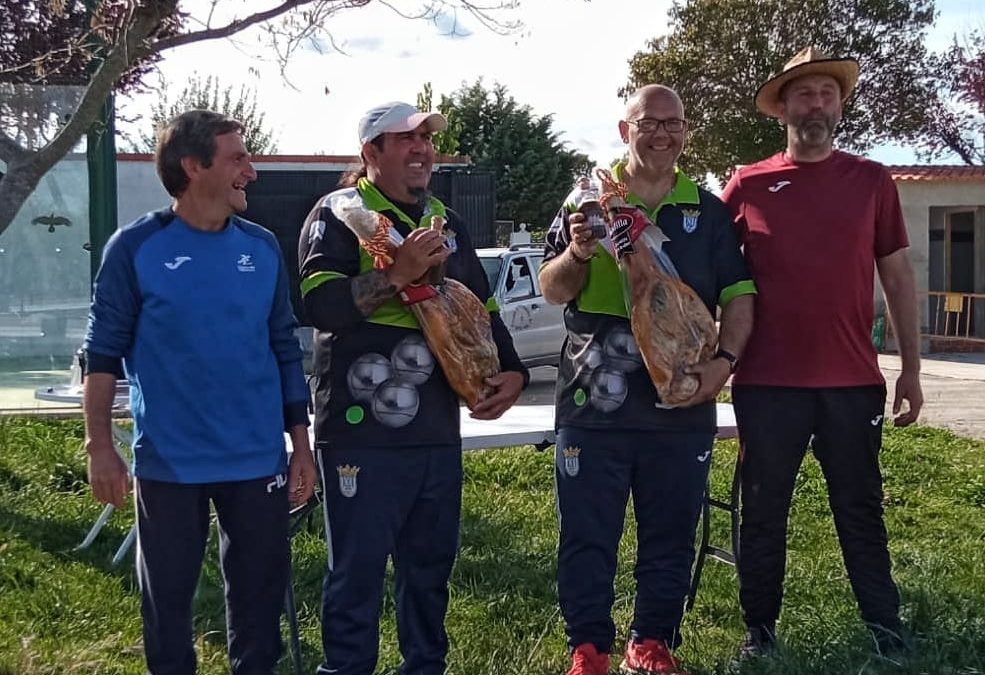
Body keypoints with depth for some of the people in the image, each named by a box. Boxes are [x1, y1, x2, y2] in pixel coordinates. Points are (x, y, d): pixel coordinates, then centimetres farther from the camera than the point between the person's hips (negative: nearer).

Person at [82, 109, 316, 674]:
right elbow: (104, 351, -3)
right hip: (169, 462, -3)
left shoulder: (262, 247, 4)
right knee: (168, 593, 11)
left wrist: (301, 443, 7)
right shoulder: (136, 247, -6)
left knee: (261, 588, 12)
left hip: (258, 459, 3)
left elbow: (285, 349, 8)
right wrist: (99, 445, -7)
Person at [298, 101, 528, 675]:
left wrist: (513, 371, 7)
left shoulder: (447, 222, 16)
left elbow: (482, 308, 22)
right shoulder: (339, 214, -5)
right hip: (362, 431, -6)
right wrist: (398, 273, -27)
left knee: (431, 565, 16)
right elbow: (319, 303, -20)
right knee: (357, 573, 1)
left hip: (438, 429, 7)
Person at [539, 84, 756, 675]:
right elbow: (553, 290, 2)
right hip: (594, 400, -2)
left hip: (683, 402, 2)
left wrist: (726, 359, -10)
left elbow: (739, 294, 7)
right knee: (587, 533, 3)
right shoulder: (587, 201, 5)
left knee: (671, 534, 10)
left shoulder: (708, 211, 9)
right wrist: (577, 254, -19)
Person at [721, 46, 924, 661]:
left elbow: (899, 276, 7)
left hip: (853, 381, 1)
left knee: (862, 512, 10)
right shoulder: (747, 185, 2)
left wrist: (911, 368, 4)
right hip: (767, 382, 0)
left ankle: (887, 629, 21)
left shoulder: (872, 181, 5)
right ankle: (760, 629, 22)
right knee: (764, 513, 9)